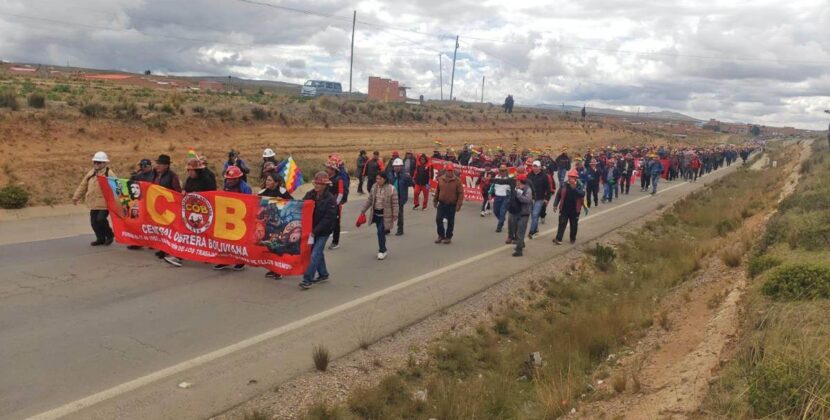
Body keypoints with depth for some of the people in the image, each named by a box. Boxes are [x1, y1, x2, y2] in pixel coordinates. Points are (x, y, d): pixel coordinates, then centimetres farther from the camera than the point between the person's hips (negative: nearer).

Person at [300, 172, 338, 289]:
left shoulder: (330, 199, -15)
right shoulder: (309, 195, 0)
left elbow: (328, 219, -19)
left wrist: (315, 231, -23)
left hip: (323, 231, -5)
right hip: (311, 229, 6)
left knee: (315, 254, -9)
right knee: (318, 252, 17)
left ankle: (308, 279, -6)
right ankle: (323, 274, 33)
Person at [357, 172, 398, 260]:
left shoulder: (391, 189, -14)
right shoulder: (374, 187, 3)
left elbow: (395, 204, -12)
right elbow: (369, 200, 10)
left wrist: (395, 216, -15)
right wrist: (363, 211, 10)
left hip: (385, 215, -5)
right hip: (376, 213, 6)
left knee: (381, 231, -12)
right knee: (381, 232, 14)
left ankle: (382, 251, 3)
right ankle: (383, 249, 30)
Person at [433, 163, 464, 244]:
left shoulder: (457, 181, -10)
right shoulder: (440, 179, 0)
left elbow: (461, 193, -9)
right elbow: (437, 190, 11)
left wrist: (459, 204, -14)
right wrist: (435, 200, 12)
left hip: (452, 205, -3)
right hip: (442, 203, 3)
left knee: (450, 221, 8)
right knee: (438, 219, -1)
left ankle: (448, 237, 21)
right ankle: (441, 235, 16)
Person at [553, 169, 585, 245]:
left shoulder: (579, 186, -5)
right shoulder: (564, 185, 0)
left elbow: (582, 194, -23)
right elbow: (558, 195, 5)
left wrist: (574, 188, -32)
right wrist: (555, 204, -2)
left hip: (574, 210, 0)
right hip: (564, 209, 0)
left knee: (574, 225, 12)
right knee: (562, 224, -3)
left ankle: (573, 239, 28)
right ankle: (558, 239, -5)